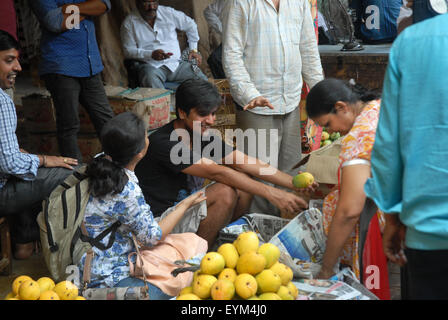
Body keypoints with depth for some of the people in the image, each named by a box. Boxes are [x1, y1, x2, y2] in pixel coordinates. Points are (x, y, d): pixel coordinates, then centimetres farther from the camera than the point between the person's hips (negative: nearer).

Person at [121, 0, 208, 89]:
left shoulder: (168, 12, 8)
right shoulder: (129, 22, 2)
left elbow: (190, 25, 22)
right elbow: (128, 50, -1)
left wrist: (193, 50, 17)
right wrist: (151, 54, -16)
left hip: (176, 62, 3)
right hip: (151, 66, -3)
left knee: (202, 80, -20)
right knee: (150, 79, -39)